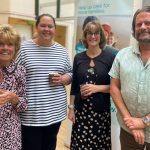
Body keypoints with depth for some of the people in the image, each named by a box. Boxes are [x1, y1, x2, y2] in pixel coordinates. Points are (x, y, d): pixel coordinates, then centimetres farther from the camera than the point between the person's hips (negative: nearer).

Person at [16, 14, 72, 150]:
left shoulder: (62, 50, 8)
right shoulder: (24, 48, -3)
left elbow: (70, 73, 15)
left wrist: (63, 79, -8)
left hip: (55, 112, 4)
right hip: (30, 113, -3)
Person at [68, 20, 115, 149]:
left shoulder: (110, 57, -3)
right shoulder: (78, 57, 5)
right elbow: (74, 85, 8)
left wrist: (97, 88, -17)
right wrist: (71, 107, 5)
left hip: (101, 110, -2)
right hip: (81, 109, 2)